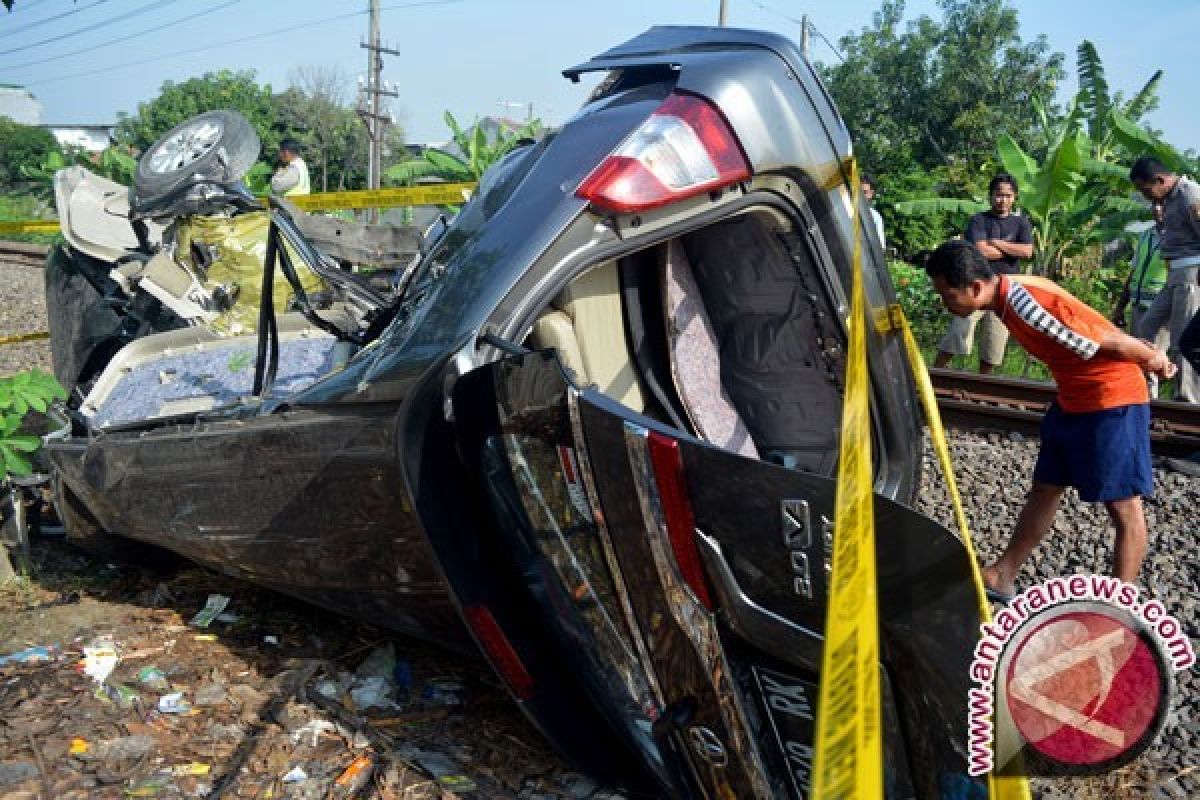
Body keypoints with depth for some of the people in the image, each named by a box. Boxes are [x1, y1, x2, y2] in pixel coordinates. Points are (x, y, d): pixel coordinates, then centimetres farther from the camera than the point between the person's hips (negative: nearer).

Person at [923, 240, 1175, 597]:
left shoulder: (1029, 304, -30)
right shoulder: (1008, 296, -1)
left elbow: (1114, 342, -20)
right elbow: (1093, 325, 7)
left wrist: (1155, 362, -3)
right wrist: (1149, 355, 12)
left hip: (1113, 397, -9)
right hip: (1072, 399, 9)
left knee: (1124, 507, 2)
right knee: (1044, 489, 16)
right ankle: (1003, 575, 26)